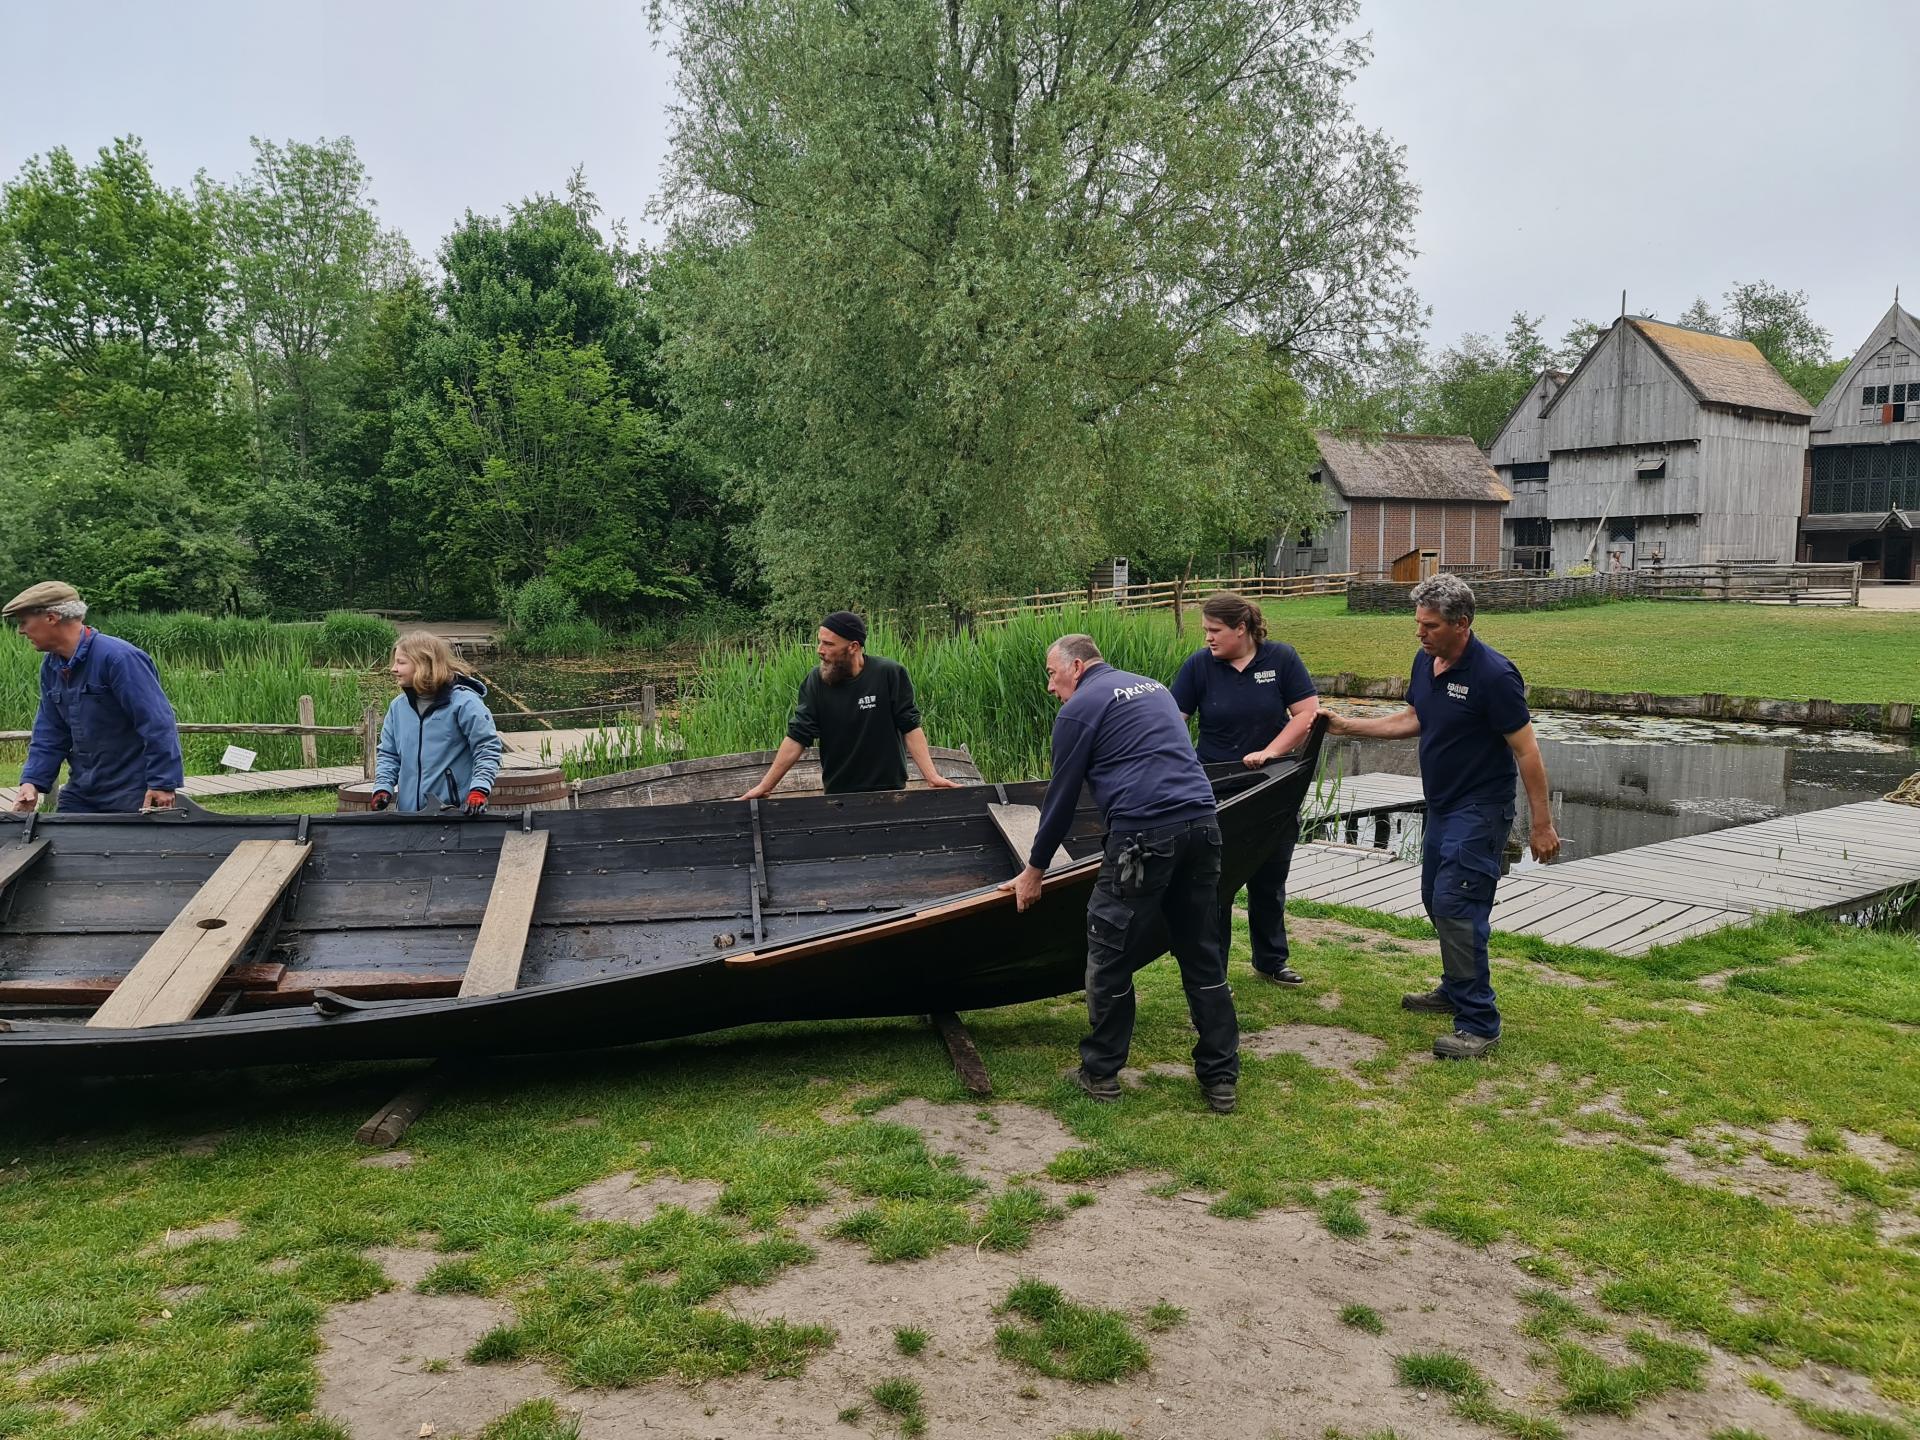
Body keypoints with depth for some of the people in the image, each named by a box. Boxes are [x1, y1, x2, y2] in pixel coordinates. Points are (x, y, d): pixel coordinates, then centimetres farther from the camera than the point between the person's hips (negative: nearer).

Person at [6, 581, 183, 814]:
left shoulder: (119, 658, -20)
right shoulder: (51, 667, 7)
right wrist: (32, 781, -1)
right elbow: (49, 734, 12)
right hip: (80, 794, 8)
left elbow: (158, 725, -23)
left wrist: (163, 784, -24)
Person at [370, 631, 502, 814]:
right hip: (407, 810, 5)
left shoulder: (464, 702, -9)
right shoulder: (398, 706, 9)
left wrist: (478, 791, -20)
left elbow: (487, 748, -10)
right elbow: (388, 754, 17)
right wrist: (382, 788, 1)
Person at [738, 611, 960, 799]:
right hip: (837, 795, 2)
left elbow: (910, 727, -9)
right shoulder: (816, 681, -6)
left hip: (889, 792, -1)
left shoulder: (890, 674, -12)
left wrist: (931, 776, -17)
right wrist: (764, 786, -6)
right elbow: (797, 738, -4)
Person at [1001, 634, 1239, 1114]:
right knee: (1204, 957, 13)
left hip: (1143, 835, -7)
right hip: (1203, 822, 7)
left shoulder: (1080, 708, 2)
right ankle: (1221, 1079, 18)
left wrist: (1034, 869, 15)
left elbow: (1062, 796, 5)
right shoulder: (1153, 687, 24)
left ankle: (1101, 1073, 17)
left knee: (1110, 958, 7)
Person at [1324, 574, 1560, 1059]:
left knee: (1456, 906, -14)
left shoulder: (1493, 674, -22)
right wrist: (1348, 725, 11)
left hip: (1480, 810, -9)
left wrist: (1541, 824, -18)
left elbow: (1527, 751, -19)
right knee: (1436, 899, 18)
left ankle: (1479, 1023, -7)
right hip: (1442, 806, 9)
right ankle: (1455, 990, 35)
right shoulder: (1425, 661, 2)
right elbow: (1412, 720, 18)